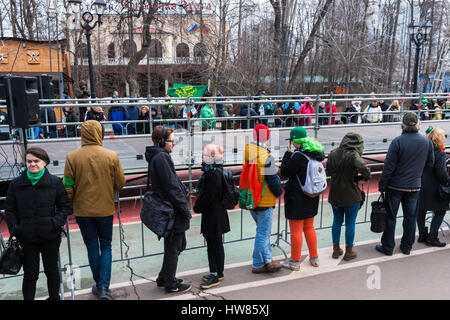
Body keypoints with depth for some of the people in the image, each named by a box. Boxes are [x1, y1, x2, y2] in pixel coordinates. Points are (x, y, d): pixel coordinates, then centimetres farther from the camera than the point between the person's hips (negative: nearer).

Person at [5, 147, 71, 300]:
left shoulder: (55, 182, -4)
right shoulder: (16, 184, 1)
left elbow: (65, 206, 1)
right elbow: (9, 209, 7)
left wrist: (56, 222, -14)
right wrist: (14, 228, -5)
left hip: (50, 236, 0)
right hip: (27, 238, 0)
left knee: (52, 270, 16)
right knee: (30, 274, 8)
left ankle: (54, 297, 36)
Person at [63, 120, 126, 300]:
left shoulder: (72, 157, -9)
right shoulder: (112, 156, -11)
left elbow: (68, 186, -5)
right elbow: (120, 183, -5)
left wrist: (68, 207, 10)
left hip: (83, 211, 1)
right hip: (105, 209, -1)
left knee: (92, 248, 14)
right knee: (106, 247, 14)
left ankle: (99, 286, 26)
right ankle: (104, 287, 5)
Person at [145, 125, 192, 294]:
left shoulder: (157, 156, 13)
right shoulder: (161, 157, -19)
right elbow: (171, 187, -22)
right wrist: (185, 209, -16)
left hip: (167, 209, 10)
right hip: (172, 211, -10)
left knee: (179, 244, 21)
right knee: (173, 248, 4)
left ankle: (163, 278, 32)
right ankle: (171, 284, 19)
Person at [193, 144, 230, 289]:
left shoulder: (213, 175, -22)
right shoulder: (216, 171, 11)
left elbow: (207, 197, -22)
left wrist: (197, 207, -8)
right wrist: (199, 206, 16)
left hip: (213, 216, -10)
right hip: (214, 214, 10)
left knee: (215, 245, -1)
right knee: (212, 244, 16)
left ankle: (216, 276, 9)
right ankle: (216, 272, 27)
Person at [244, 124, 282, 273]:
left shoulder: (248, 152, 1)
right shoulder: (266, 157, -22)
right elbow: (273, 180, -16)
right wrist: (279, 192, 4)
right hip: (265, 202, -8)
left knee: (263, 231, 19)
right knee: (263, 233, 5)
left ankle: (267, 260, 26)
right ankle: (258, 264, 16)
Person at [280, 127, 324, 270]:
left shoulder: (298, 156, -22)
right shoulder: (317, 153, 2)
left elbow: (284, 172, -13)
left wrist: (288, 152, -8)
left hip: (297, 198, -8)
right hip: (312, 197, 8)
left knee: (296, 230, 4)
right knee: (309, 227, 21)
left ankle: (295, 261, 16)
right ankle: (314, 258, 31)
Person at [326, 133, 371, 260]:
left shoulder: (333, 154, 0)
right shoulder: (353, 155, -17)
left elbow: (328, 172, 6)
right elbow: (364, 168, -30)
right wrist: (366, 176, -10)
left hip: (335, 194, 5)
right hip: (351, 196, -5)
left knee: (337, 221, 17)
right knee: (350, 223, 9)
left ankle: (336, 249, 26)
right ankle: (348, 252, 21)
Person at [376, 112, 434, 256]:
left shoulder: (398, 141, -16)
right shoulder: (427, 142, -3)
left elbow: (389, 166, -16)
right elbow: (430, 163, 9)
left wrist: (382, 185, -7)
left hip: (395, 186, -4)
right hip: (414, 186, 4)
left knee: (390, 217, 7)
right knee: (410, 217, 15)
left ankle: (387, 247, 15)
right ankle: (407, 246, 26)